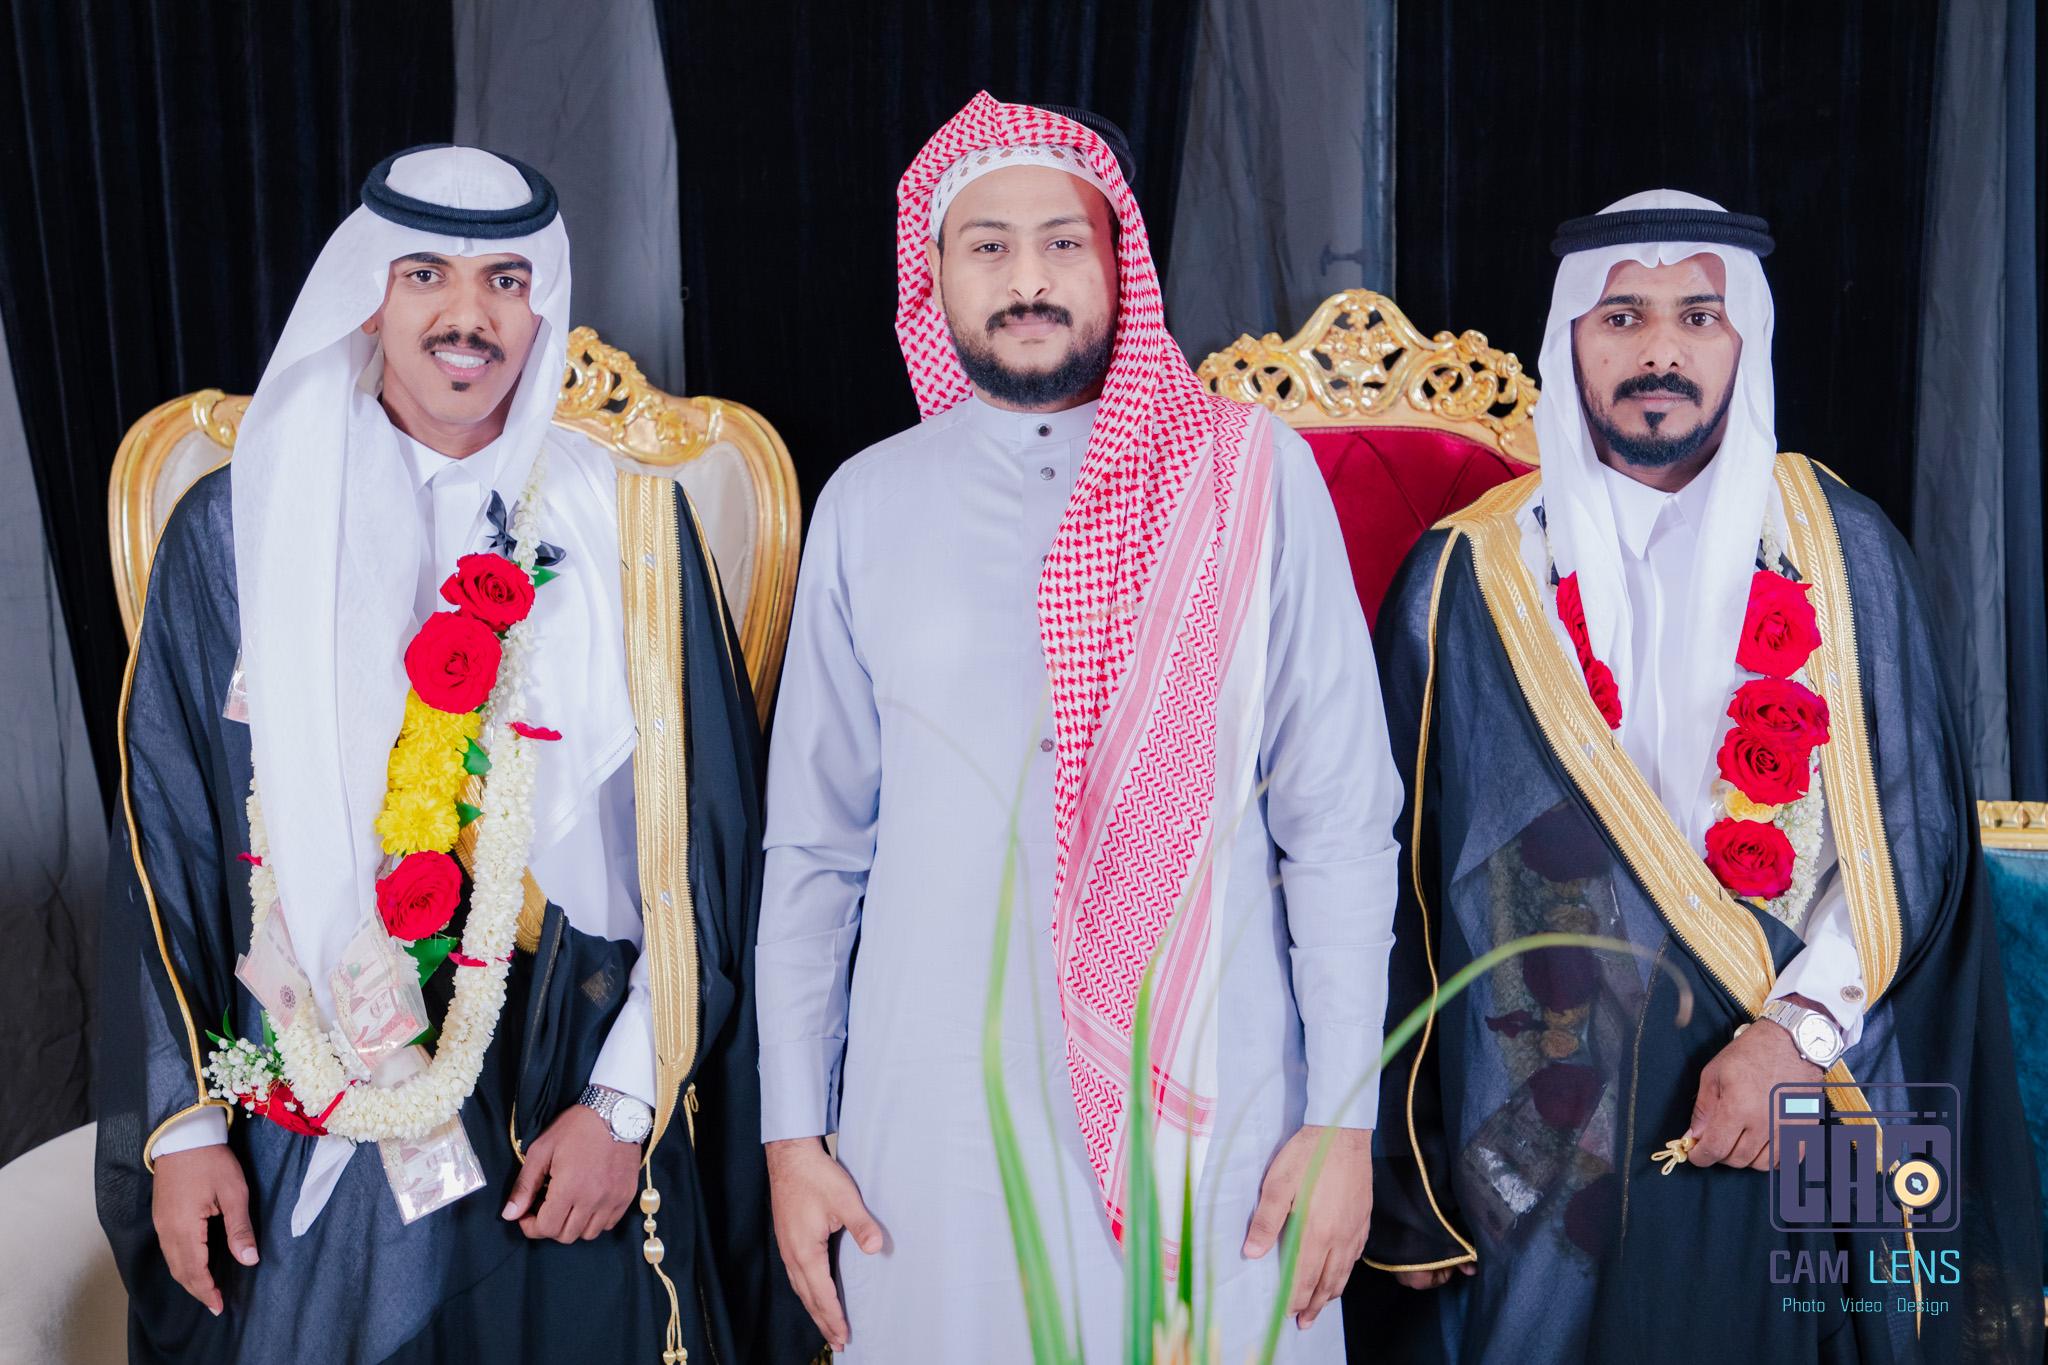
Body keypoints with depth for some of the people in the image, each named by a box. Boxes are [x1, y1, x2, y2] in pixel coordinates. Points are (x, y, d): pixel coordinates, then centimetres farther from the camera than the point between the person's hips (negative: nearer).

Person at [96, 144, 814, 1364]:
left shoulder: (629, 525, -3)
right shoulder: (237, 530, 0)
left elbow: (703, 839, -3)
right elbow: (166, 838, 3)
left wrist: (628, 1101, -6)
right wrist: (181, 1121, 1)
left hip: (570, 1120, 0)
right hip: (312, 1126, 1)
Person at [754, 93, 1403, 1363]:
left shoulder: (1252, 474, -2)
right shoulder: (868, 504, 3)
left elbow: (1341, 817, -3)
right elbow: (815, 843, 5)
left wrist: (1346, 1118, -5)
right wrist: (791, 1130, 4)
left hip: (1213, 1104, -1)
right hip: (934, 1120, 1)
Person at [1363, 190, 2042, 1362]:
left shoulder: (1840, 550, 4)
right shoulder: (1469, 580, 0)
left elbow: (1913, 828, 0)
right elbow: (1404, 877, -1)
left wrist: (1796, 1029, -15)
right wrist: (1406, 1188, -2)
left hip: (1809, 1124, 1)